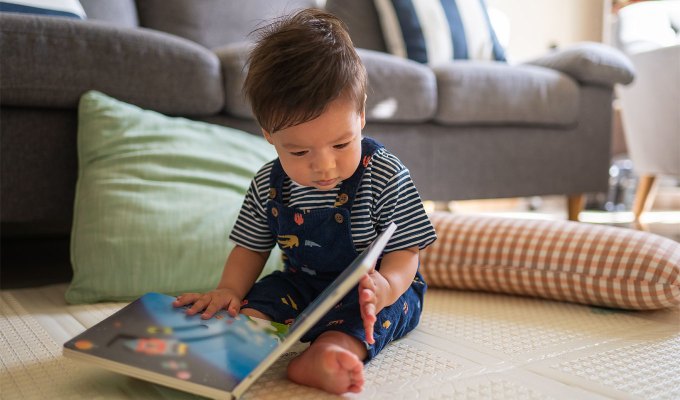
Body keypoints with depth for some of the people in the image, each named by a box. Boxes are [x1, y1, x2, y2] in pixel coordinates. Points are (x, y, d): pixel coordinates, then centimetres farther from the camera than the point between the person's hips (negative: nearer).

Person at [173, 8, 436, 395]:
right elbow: (252, 247, 5)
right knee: (263, 297, -19)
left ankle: (327, 352, -56)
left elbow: (405, 250, -16)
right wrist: (229, 289, -15)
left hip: (380, 288, -4)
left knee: (374, 307, -34)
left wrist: (387, 285, -39)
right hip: (303, 284, 5)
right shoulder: (267, 186, -7)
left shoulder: (386, 176, -18)